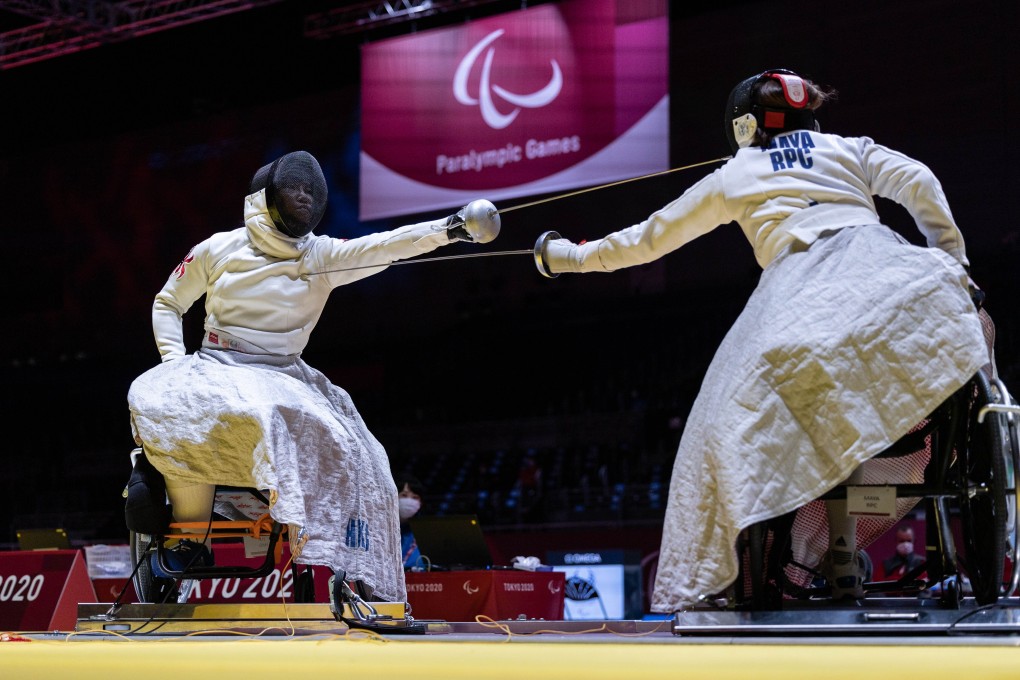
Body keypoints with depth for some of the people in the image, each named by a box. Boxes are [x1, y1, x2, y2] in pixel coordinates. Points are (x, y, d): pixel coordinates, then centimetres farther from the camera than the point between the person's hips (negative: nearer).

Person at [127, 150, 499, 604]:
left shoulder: (321, 256, -1)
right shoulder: (219, 250, -1)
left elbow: (383, 247, -18)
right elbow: (168, 304, 12)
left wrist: (447, 229, -35)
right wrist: (174, 362, -5)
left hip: (283, 379, 2)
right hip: (217, 372, -2)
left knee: (344, 450, -18)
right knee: (156, 405, -34)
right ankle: (190, 531, -15)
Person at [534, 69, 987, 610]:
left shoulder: (733, 175, 27)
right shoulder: (850, 149, 28)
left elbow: (647, 238, 35)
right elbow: (917, 183, 10)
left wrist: (570, 256, 47)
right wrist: (953, 257, 13)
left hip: (798, 281, -1)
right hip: (876, 256, 1)